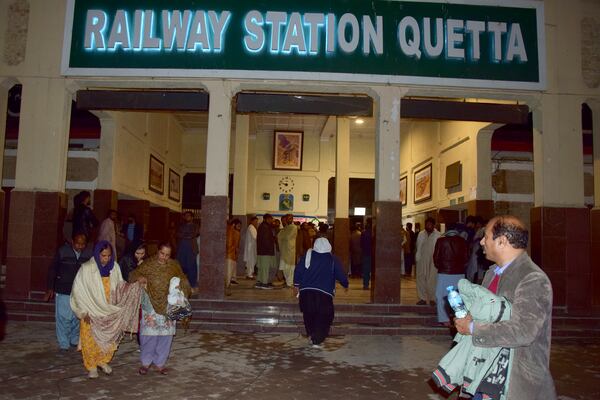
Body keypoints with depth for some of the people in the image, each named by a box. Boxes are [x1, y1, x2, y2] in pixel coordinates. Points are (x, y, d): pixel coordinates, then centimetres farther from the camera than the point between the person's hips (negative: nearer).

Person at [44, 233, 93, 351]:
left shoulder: (89, 254, -3)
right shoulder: (62, 251, -8)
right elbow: (52, 270, 0)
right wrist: (50, 289, 1)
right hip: (63, 291, -2)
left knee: (78, 317, 8)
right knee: (63, 317, -1)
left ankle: (75, 341, 25)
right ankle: (64, 344, 10)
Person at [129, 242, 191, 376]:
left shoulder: (174, 266, 4)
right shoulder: (148, 264, -3)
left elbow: (183, 280, 11)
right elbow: (134, 274, 1)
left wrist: (180, 283, -11)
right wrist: (139, 277, -20)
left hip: (168, 306, 2)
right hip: (151, 305, -2)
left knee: (166, 335, 5)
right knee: (149, 333, -1)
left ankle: (160, 363, 21)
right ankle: (146, 362, 19)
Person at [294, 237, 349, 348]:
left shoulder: (307, 256, 6)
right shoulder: (333, 260, 3)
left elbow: (298, 270, 4)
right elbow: (341, 275, 6)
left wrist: (297, 284, 15)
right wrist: (345, 285, 25)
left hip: (306, 291, 2)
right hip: (324, 293, -2)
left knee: (308, 315, 19)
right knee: (324, 317, 7)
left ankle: (311, 336, 20)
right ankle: (317, 341, 0)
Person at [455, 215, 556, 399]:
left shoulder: (533, 280, -20)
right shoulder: (493, 272, 8)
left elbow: (522, 332, -30)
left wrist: (472, 328, -22)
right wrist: (466, 317, -2)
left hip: (519, 380, -7)